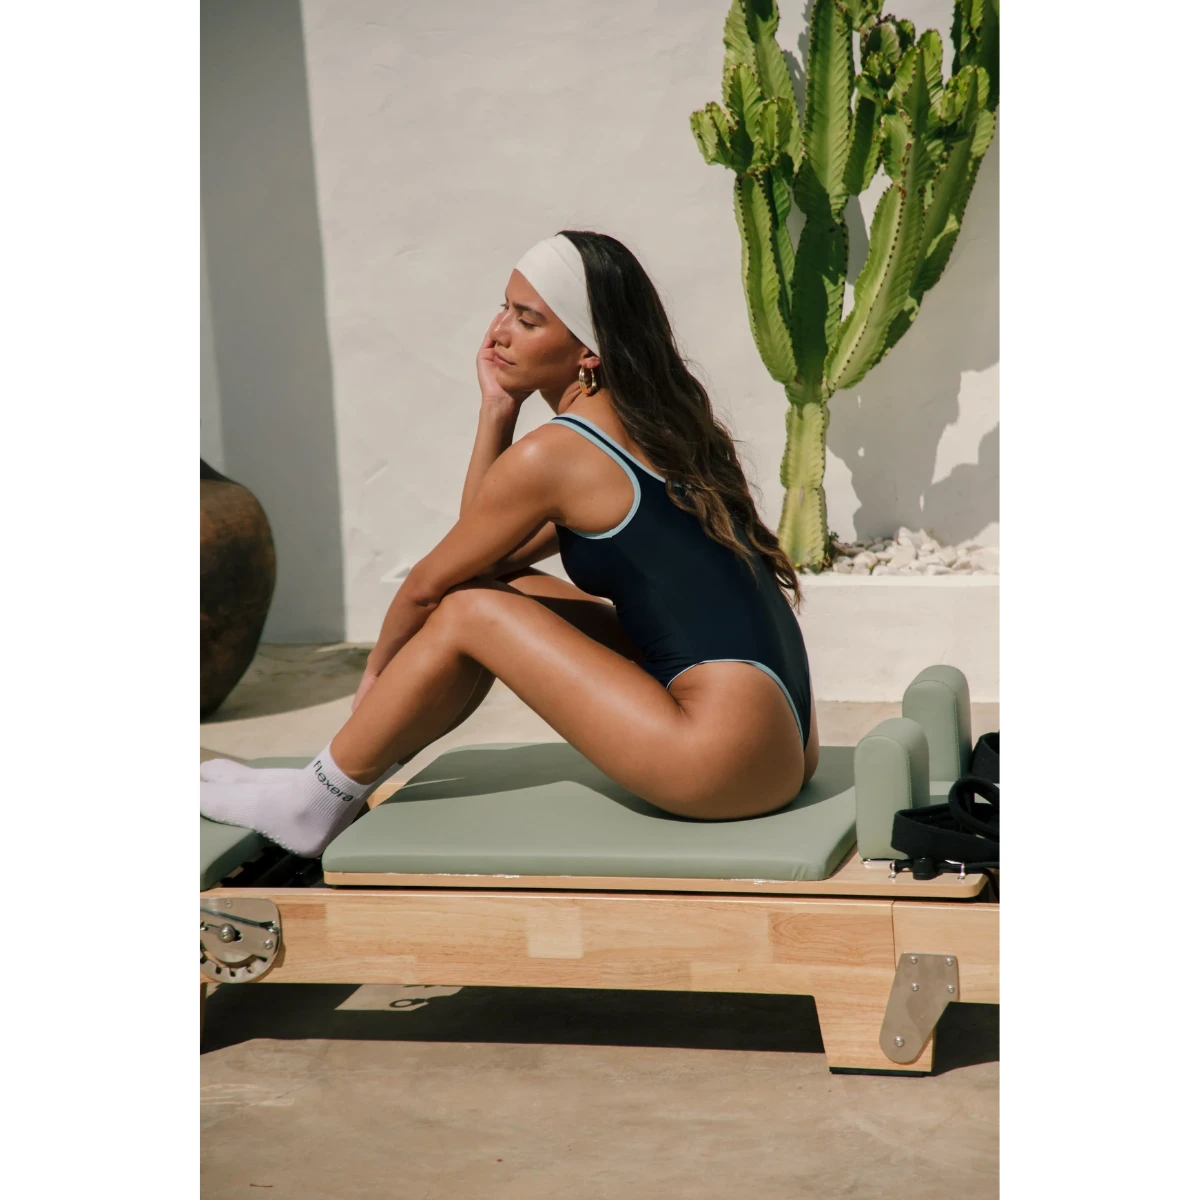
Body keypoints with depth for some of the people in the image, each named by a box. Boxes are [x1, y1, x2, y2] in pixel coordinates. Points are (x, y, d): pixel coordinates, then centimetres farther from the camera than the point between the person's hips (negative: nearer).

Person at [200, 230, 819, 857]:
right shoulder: (648, 423, 13)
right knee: (500, 588, 13)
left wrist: (377, 670, 19)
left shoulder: (554, 452, -12)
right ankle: (337, 776, 23)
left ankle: (313, 804, 12)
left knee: (468, 609, -3)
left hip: (733, 752, -9)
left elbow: (427, 583, 1)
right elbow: (490, 554, 18)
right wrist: (497, 407, 13)